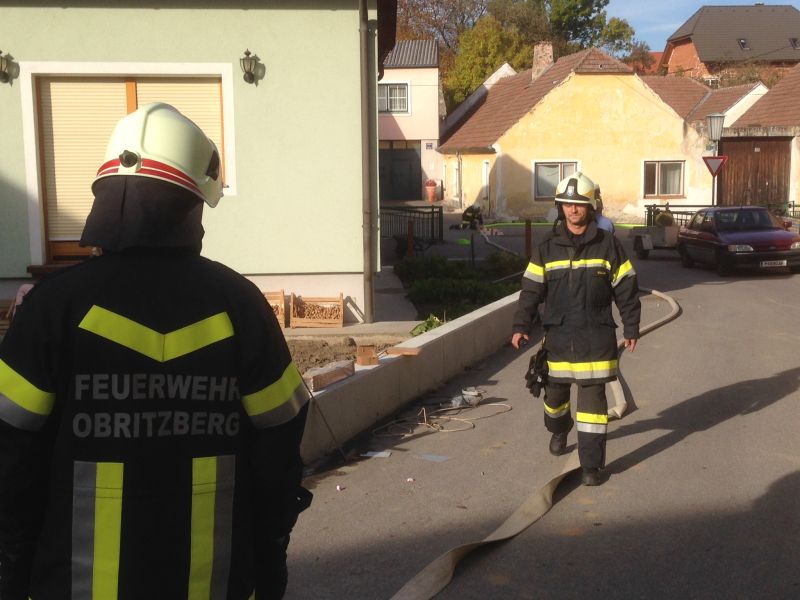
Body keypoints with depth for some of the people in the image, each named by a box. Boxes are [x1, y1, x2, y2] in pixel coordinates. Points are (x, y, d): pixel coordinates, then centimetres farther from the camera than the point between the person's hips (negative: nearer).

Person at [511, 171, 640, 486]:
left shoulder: (607, 244, -2)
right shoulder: (547, 247, 2)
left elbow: (626, 289, 3)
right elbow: (531, 289, 1)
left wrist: (631, 328, 3)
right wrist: (521, 326, -8)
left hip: (596, 335, -2)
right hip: (558, 334, 2)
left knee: (592, 396, -4)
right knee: (556, 389, 16)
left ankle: (592, 464, 3)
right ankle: (558, 431, 48)